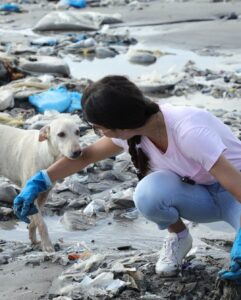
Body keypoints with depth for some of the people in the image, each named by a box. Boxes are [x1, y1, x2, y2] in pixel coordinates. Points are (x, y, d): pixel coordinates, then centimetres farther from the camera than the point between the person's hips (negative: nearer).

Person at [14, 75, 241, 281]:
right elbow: (86, 155, 4)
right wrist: (39, 182, -1)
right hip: (197, 191, 6)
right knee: (148, 192, -29)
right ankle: (178, 238, 1)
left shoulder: (189, 131, -35)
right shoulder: (130, 129, -14)